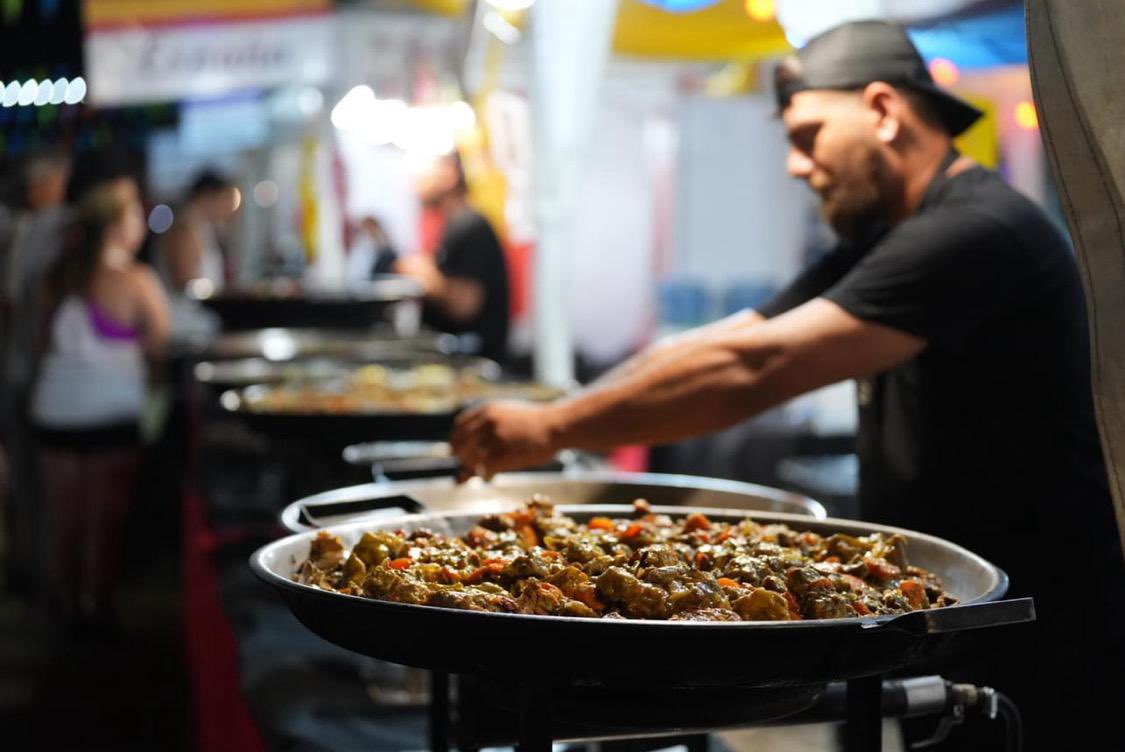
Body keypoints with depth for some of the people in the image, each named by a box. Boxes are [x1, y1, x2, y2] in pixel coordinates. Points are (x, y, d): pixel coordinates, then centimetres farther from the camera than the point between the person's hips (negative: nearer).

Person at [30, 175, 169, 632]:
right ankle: (98, 608, 9)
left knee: (62, 516, 15)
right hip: (111, 409, -5)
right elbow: (160, 349, -8)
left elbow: (50, 340, 6)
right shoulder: (136, 283, -12)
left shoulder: (60, 278, 3)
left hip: (53, 410, 5)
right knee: (105, 519, 4)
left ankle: (65, 606, 26)